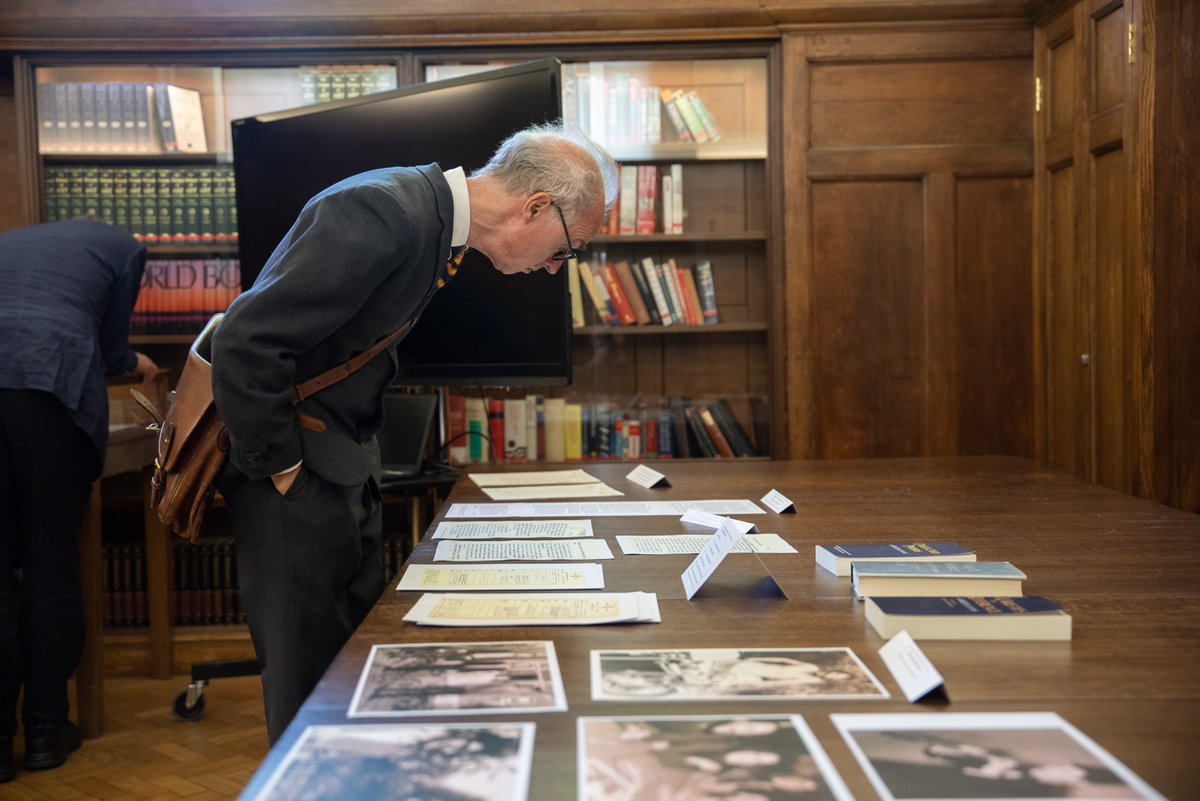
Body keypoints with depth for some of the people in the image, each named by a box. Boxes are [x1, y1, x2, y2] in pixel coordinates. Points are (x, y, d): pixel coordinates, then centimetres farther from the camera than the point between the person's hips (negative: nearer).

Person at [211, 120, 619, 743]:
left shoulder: (435, 218, 6)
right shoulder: (384, 213, -25)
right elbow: (246, 341, -26)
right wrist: (279, 467, -18)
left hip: (343, 458, 9)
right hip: (298, 463, -9)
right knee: (313, 666, 0)